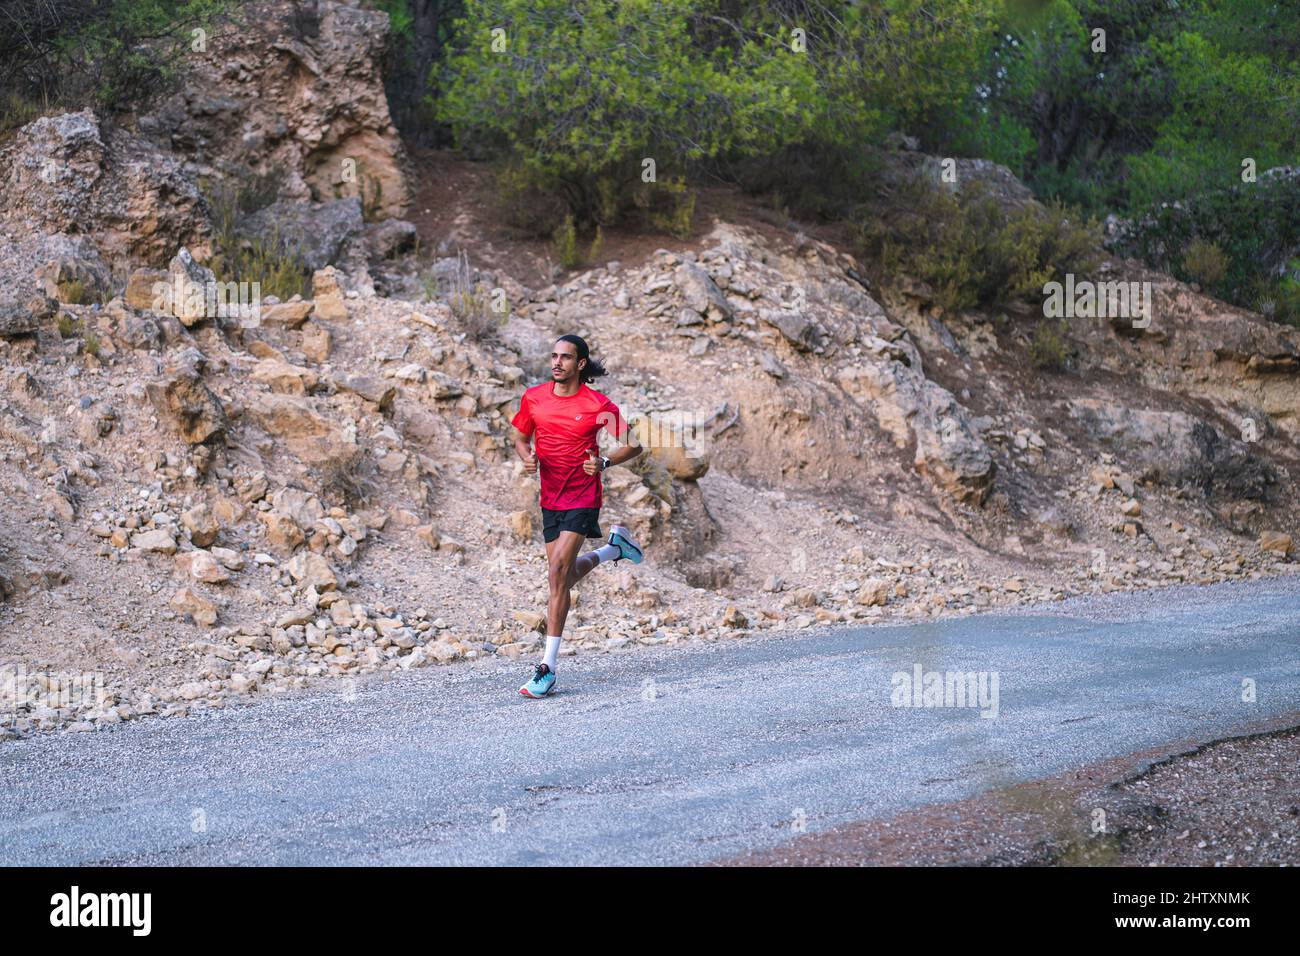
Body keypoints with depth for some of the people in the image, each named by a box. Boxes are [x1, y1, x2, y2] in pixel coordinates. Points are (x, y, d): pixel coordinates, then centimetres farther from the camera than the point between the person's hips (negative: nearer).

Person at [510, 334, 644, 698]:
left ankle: (548, 668, -14)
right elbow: (521, 438, 15)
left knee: (557, 573, -17)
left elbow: (634, 445, -3)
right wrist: (527, 457, -7)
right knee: (566, 575, 15)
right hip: (549, 498, 6)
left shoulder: (598, 405, -10)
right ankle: (615, 547, 46)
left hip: (583, 499, -6)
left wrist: (604, 462, -21)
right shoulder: (534, 397, 1)